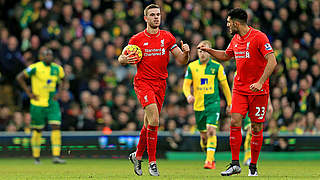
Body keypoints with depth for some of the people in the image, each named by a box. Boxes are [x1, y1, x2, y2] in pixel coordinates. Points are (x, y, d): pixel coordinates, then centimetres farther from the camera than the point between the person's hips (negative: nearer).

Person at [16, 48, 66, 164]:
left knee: (56, 127, -9)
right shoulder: (36, 68, -11)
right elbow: (19, 77, -7)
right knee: (37, 130, 5)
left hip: (52, 103, 4)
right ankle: (36, 157, 18)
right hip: (38, 104, -4)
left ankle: (56, 156, -11)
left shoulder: (57, 69, 3)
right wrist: (29, 93, -10)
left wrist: (58, 93, 6)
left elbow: (62, 81, 23)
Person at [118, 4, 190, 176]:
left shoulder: (167, 37, 6)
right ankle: (152, 162, -16)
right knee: (154, 119, -22)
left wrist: (185, 52, -17)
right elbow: (121, 58, 8)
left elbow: (181, 61, 5)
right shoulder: (137, 39, -1)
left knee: (149, 125, 10)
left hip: (160, 83, 4)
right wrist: (126, 59, -16)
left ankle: (137, 156, 32)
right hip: (143, 83, -4)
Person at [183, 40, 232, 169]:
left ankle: (210, 160, -21)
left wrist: (229, 103, 10)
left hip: (213, 103, -3)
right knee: (203, 136, 8)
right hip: (198, 105, 3)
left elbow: (224, 85, 7)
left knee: (211, 130, -20)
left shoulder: (217, 67, -1)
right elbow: (186, 84, 3)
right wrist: (188, 95, -18)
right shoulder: (192, 66, 3)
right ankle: (210, 158, 30)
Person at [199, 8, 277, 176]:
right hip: (240, 89, 5)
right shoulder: (235, 39, 10)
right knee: (235, 122, -9)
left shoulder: (259, 37, -13)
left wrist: (260, 82, -25)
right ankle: (235, 164, -7)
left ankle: (253, 167, 11)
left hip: (258, 90, -5)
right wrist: (209, 50, 14)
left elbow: (272, 61, -18)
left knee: (256, 127, 0)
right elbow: (226, 55, 29)